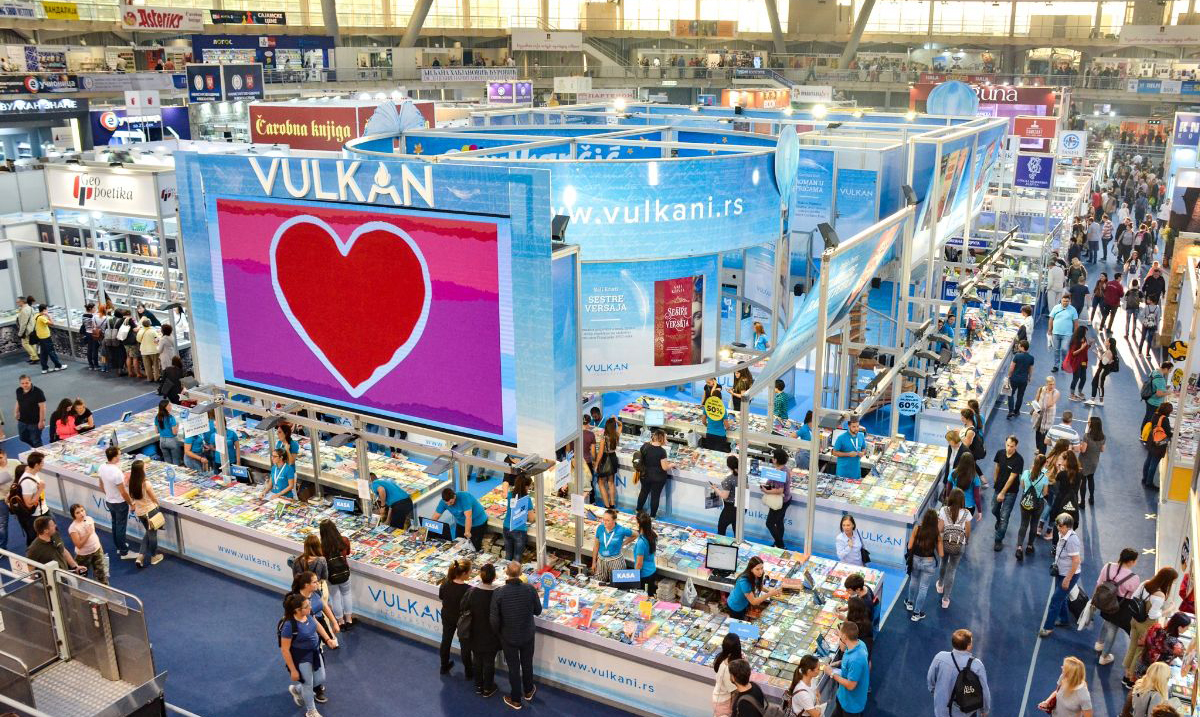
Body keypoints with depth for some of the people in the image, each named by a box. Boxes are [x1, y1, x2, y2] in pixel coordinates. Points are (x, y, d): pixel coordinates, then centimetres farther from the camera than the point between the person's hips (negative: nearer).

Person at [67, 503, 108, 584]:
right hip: (83, 555, -5)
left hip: (97, 550, 5)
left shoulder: (89, 518, -7)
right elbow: (79, 545, -25)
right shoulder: (73, 528, -24)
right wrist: (88, 534, -31)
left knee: (102, 573, 13)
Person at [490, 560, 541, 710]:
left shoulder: (499, 593, -25)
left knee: (514, 668, 17)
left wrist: (498, 633, 2)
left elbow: (494, 620, -18)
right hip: (527, 635, 2)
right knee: (527, 664, 25)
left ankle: (515, 700, 34)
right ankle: (528, 691, 47)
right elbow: (538, 611, -6)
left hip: (508, 637, -2)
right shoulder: (530, 589, -21)